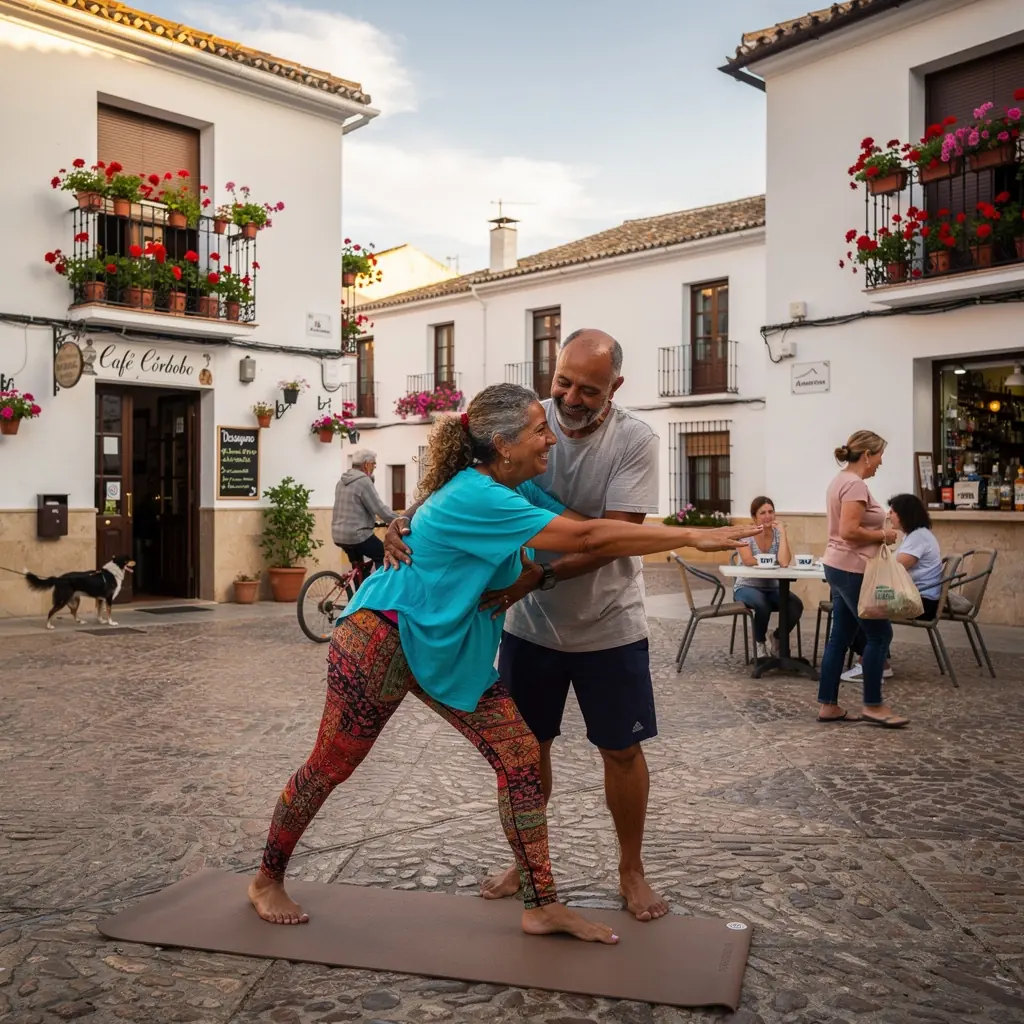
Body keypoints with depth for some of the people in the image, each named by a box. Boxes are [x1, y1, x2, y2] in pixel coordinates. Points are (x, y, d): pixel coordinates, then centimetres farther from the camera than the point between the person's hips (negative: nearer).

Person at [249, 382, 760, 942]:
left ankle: (541, 906, 7)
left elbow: (584, 526, -1)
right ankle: (267, 880, 30)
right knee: (331, 765, 6)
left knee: (522, 756, -1)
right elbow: (587, 538, -31)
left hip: (449, 650, 9)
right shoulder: (474, 497, -28)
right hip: (381, 638, -9)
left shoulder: (517, 490, 1)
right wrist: (693, 536, -29)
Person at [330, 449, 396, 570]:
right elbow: (380, 509, -16)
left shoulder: (342, 481, 13)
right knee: (385, 558, 5)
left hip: (338, 535, 9)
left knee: (358, 568, 25)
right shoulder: (363, 481, -15)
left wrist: (372, 521, 33)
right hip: (357, 535, -9)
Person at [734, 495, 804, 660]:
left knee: (796, 605, -25)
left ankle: (778, 638, 6)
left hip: (772, 588, 3)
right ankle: (759, 642, -5)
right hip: (747, 587, -3)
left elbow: (784, 562, -20)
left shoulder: (778, 534, -2)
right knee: (762, 605, -36)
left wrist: (782, 532, -17)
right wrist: (773, 561, -16)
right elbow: (748, 561, -25)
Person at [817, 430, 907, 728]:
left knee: (841, 637, 11)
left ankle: (828, 705, 15)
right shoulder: (855, 484, -17)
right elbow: (849, 531, -25)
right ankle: (873, 706, 8)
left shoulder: (842, 480, 14)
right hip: (852, 570, -10)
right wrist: (883, 535, -13)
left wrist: (877, 534, 12)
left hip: (839, 567, 10)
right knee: (879, 633, 0)